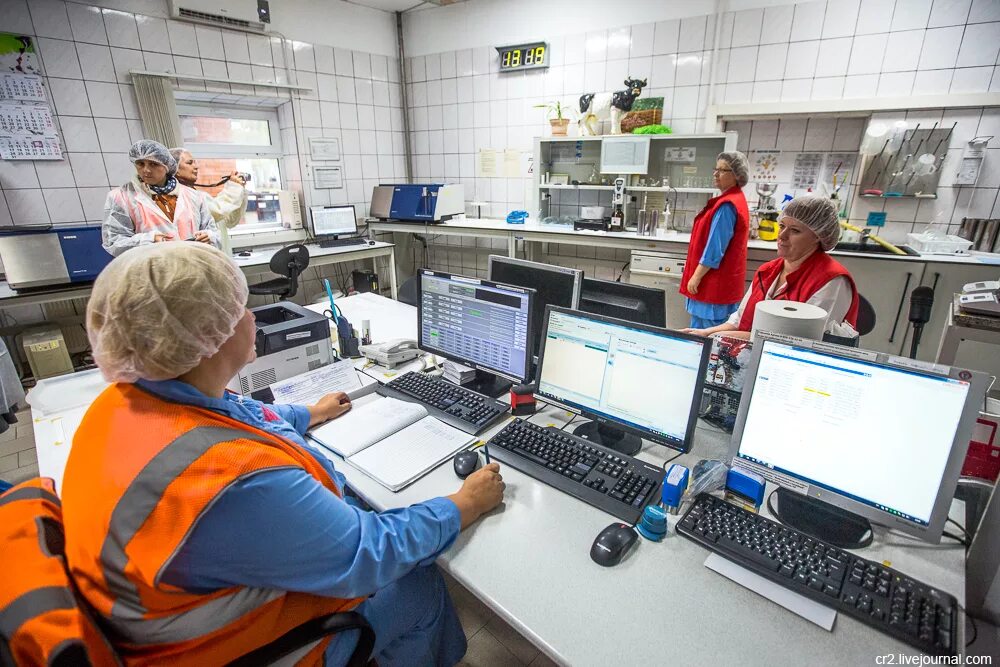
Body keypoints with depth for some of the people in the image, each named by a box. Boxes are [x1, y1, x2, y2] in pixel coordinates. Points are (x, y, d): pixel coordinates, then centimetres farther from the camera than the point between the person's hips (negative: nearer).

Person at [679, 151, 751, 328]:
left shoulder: (727, 205, -19)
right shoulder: (735, 199, 14)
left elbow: (715, 246, -22)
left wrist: (696, 276, -17)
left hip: (716, 281, -10)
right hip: (722, 279, 10)